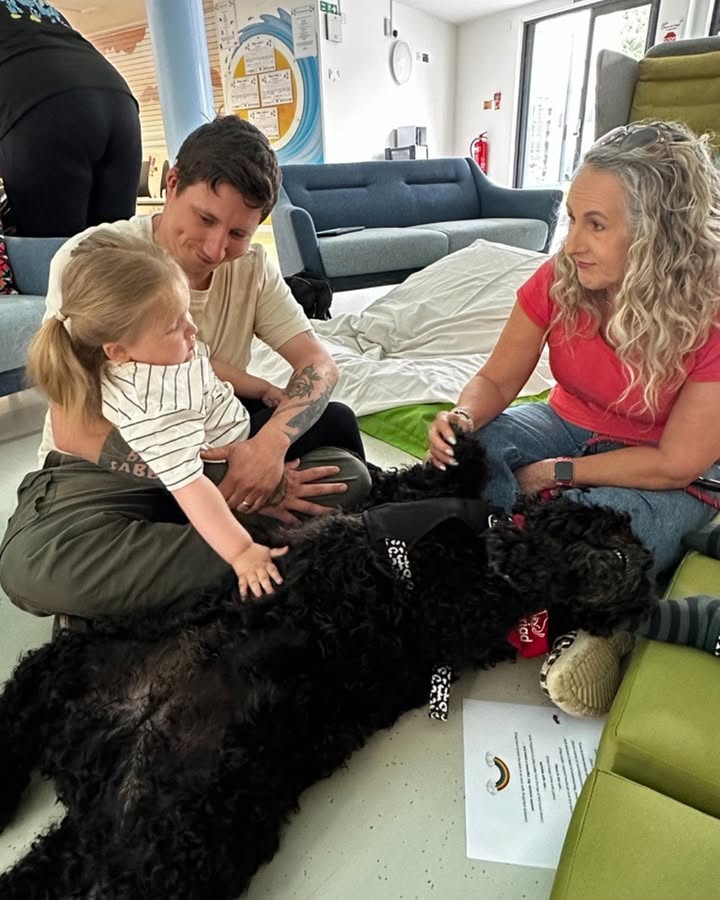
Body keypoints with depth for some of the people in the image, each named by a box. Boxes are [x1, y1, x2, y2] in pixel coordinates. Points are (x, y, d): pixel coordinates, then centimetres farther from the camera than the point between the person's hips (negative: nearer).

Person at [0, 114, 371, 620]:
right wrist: (215, 483, -30)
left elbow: (320, 364, -9)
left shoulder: (251, 265, -1)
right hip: (104, 469, -3)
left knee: (349, 475, -18)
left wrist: (271, 442, -31)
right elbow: (75, 432, -23)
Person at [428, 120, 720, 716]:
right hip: (570, 425, 4)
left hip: (667, 479, -4)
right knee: (464, 454, -21)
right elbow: (497, 379, -6)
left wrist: (558, 475, -20)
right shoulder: (559, 280, -16)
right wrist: (463, 417, -29)